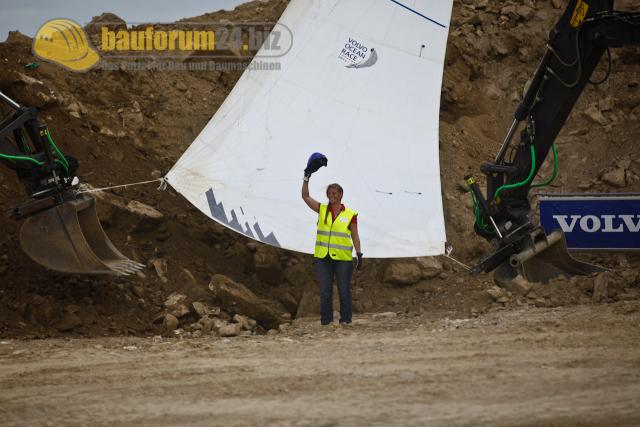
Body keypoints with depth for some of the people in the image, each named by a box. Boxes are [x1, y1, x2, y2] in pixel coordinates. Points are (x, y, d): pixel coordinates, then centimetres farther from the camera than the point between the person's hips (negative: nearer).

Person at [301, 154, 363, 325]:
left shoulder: (350, 215, 1)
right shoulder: (322, 210, 7)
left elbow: (355, 237, 2)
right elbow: (305, 196, 2)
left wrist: (359, 255, -6)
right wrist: (307, 177, -6)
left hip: (343, 258, -2)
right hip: (323, 257, 2)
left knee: (344, 290, 2)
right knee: (325, 291, 2)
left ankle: (345, 318, 9)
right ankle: (326, 319, 7)